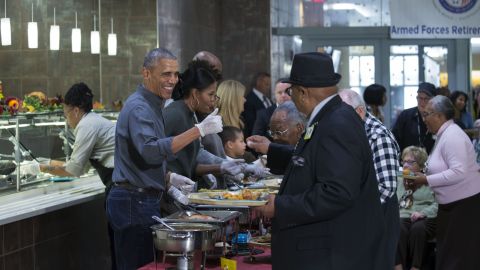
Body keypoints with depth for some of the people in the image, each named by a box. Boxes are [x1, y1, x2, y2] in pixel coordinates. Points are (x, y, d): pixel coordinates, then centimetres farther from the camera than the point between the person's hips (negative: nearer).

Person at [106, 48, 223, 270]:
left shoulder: (153, 105, 18)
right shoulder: (139, 108, -15)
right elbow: (151, 151, -32)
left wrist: (169, 180, 10)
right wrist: (199, 130, -33)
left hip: (146, 200, 10)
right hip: (134, 203, -10)